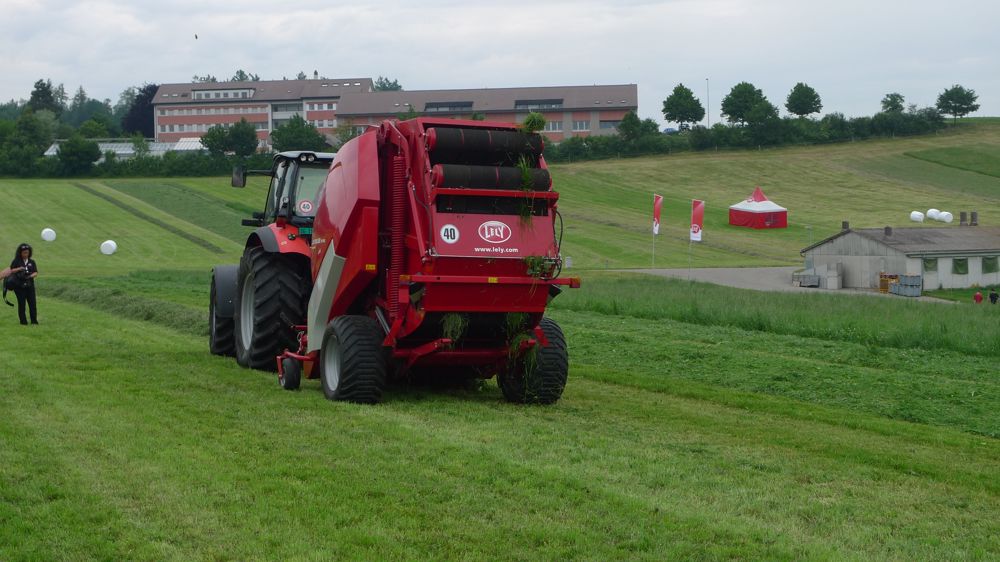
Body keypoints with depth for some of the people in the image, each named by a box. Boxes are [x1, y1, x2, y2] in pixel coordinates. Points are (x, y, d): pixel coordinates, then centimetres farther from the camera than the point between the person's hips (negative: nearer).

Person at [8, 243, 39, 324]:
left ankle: (34, 320, 3)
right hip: (19, 286, -2)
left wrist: (30, 276, -18)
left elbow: (36, 273, 4)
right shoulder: (16, 261, 5)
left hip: (30, 286, 2)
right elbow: (11, 271, 1)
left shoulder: (32, 262, 11)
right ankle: (23, 321, 3)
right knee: (21, 303, -1)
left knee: (33, 303, -2)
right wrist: (19, 269, -17)